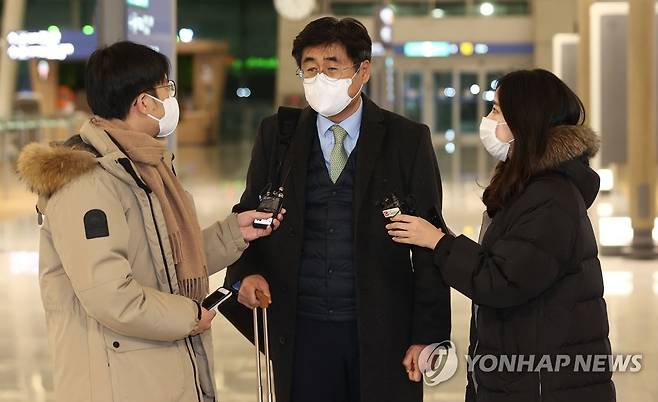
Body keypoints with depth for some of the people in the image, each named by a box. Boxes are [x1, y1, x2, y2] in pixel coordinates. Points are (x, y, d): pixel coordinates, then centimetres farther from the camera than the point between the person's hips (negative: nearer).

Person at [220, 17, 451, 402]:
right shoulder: (277, 135, 7)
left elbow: (429, 246, 0)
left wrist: (429, 336, -6)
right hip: (302, 332, 2)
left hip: (382, 331, -1)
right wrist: (248, 272, -7)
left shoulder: (408, 140, 1)